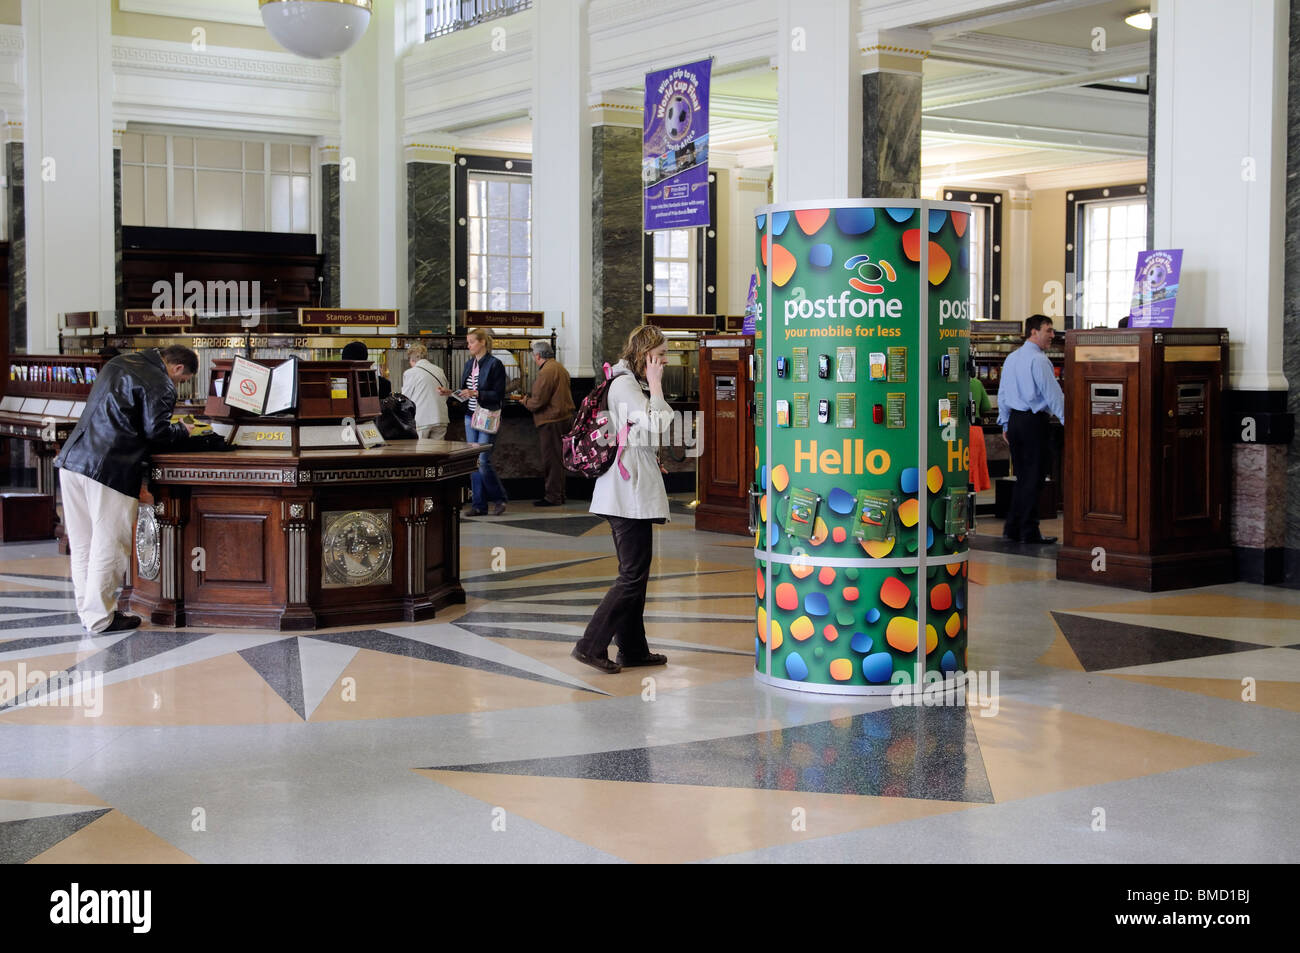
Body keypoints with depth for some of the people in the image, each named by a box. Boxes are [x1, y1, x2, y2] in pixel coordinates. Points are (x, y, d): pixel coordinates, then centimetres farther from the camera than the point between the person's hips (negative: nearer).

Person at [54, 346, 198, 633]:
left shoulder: (118, 363, 21)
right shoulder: (160, 385, -5)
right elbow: (157, 433, -11)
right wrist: (183, 430, 10)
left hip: (73, 459, 8)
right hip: (111, 470, -8)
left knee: (81, 543, 13)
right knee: (109, 544, 1)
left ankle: (87, 609, 23)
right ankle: (100, 617, 7)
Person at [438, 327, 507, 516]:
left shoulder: (495, 364, -9)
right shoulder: (469, 364, 13)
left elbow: (498, 395, -13)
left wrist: (476, 394, -20)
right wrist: (450, 392, 3)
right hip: (470, 417, 7)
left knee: (483, 460, -11)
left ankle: (498, 499, 7)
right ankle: (479, 504, 11)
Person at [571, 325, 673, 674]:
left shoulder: (632, 384, 18)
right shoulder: (624, 385, -13)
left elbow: (652, 429, 21)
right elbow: (657, 426, -20)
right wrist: (655, 385, -13)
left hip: (631, 491, 11)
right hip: (630, 493, -11)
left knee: (635, 573, 14)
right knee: (634, 575, -8)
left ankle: (633, 649, 20)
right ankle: (591, 645, -6)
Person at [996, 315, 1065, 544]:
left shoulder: (1011, 358, 13)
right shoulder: (1039, 359, -13)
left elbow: (1002, 393, 17)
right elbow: (1053, 393, -15)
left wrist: (1005, 424, 22)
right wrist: (1067, 420, -11)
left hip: (1014, 421, 8)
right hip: (1034, 421, -8)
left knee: (1022, 477, 14)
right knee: (1034, 478, -2)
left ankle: (1012, 528, 14)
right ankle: (1029, 532, 0)